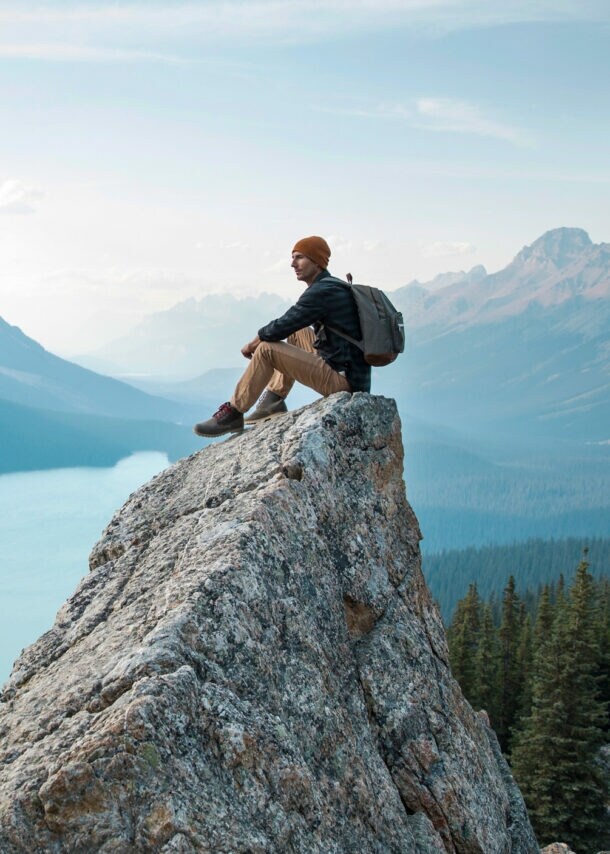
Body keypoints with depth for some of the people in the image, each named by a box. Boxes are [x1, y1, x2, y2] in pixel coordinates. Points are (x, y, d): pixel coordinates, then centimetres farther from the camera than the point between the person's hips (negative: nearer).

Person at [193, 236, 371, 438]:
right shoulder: (334, 286, 16)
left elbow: (280, 328, -15)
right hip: (351, 373, 10)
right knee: (296, 333, 23)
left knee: (267, 349, -14)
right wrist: (262, 337, 12)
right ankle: (274, 400, 18)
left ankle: (232, 413, -5)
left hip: (343, 381, -10)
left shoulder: (321, 292, -15)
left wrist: (252, 344, 2)